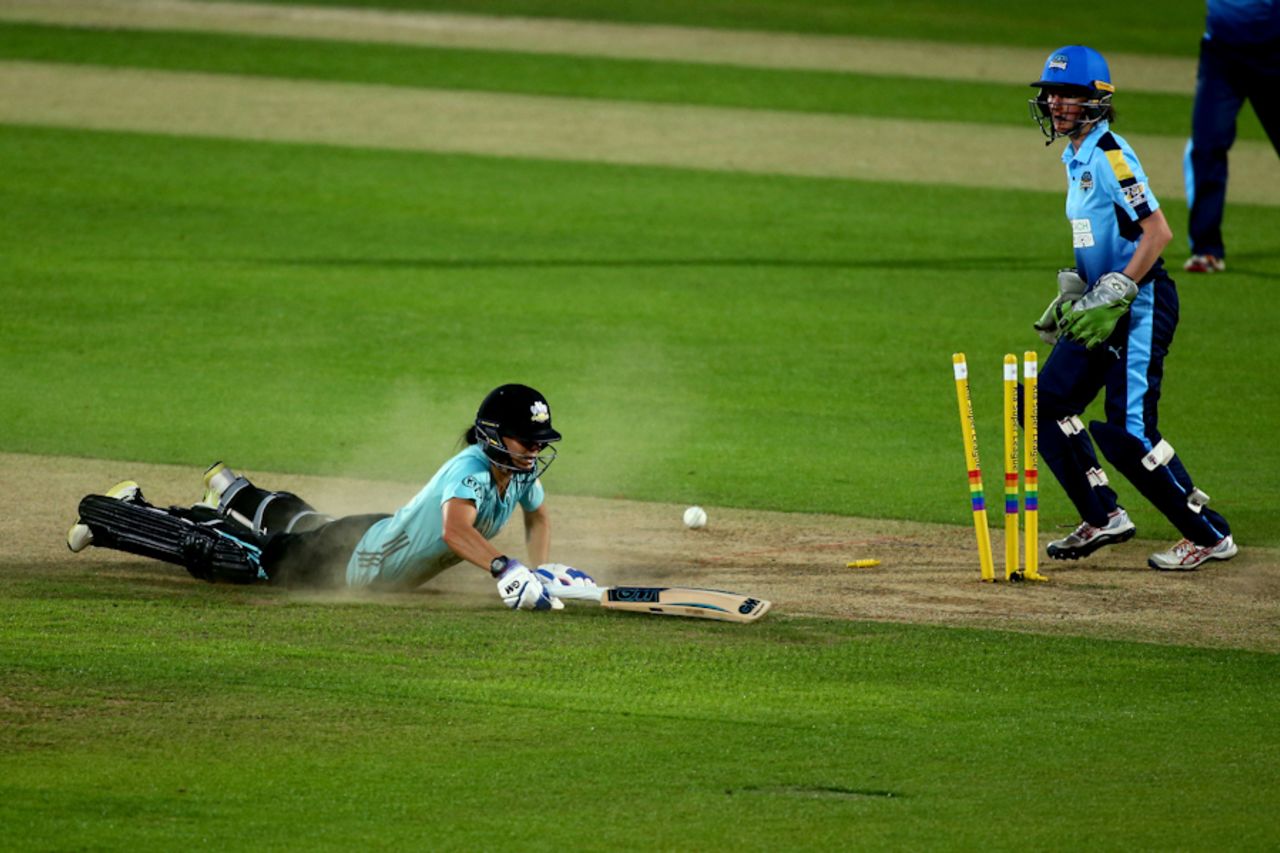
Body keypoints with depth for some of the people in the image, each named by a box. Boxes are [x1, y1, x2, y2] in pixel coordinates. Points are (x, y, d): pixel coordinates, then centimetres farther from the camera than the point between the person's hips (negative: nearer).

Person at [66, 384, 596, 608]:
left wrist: (541, 571, -3)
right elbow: (454, 528, -54)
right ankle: (110, 517, 17)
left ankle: (233, 494, 64)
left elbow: (538, 516, 15)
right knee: (226, 557, 0)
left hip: (379, 543, 8)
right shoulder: (471, 469, -34)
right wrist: (507, 570, -66)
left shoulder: (522, 473, -8)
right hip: (356, 556, -8)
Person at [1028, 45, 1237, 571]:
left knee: (1127, 431, -13)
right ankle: (1102, 518, 14)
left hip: (1140, 305, -10)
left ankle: (1210, 535, -3)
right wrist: (1074, 295, 22)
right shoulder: (1076, 157, 14)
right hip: (1102, 307, 10)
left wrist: (1115, 294, -24)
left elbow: (1158, 231, -22)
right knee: (1046, 403, 7)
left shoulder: (1110, 156, -16)